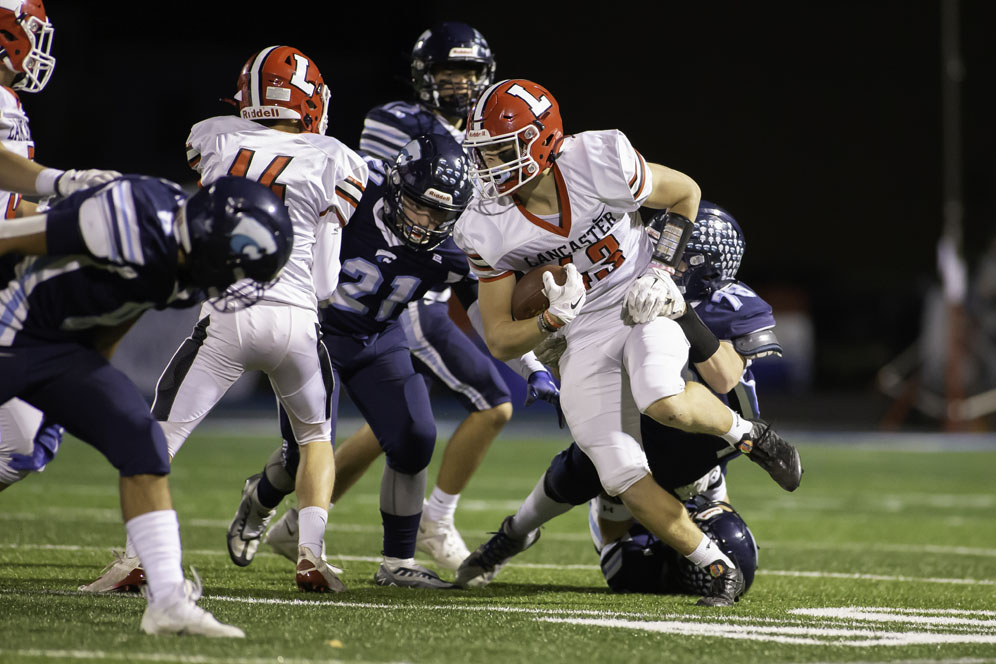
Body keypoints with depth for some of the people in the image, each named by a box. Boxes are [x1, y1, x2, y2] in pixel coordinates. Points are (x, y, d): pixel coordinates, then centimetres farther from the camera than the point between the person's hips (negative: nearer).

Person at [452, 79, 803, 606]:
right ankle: (718, 569, 7)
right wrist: (552, 320, -29)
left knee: (664, 403, -33)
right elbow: (500, 341, -9)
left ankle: (747, 434, -1)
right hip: (583, 336, 2)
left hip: (643, 303, -2)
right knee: (623, 478, -9)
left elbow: (685, 192, -1)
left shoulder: (600, 163, -22)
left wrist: (662, 270, -12)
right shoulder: (487, 231, -16)